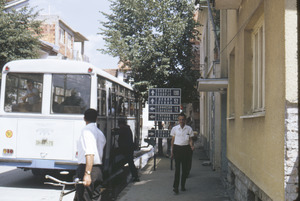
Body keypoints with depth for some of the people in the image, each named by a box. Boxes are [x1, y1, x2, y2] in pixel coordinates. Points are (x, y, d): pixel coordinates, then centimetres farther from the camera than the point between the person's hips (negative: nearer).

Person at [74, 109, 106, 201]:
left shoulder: (86, 130, -9)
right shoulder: (100, 133, 17)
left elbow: (90, 153, -22)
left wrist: (87, 173, -27)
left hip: (85, 168, -8)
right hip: (99, 169, 8)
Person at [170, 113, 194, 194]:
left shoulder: (189, 129, 3)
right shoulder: (174, 128, 3)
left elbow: (190, 139, 8)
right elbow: (172, 140, 9)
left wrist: (192, 146, -13)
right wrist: (172, 151, 7)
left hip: (185, 148, 1)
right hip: (177, 148, -1)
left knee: (185, 167, 6)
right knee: (177, 167, -8)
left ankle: (183, 185, 18)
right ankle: (175, 187, -10)